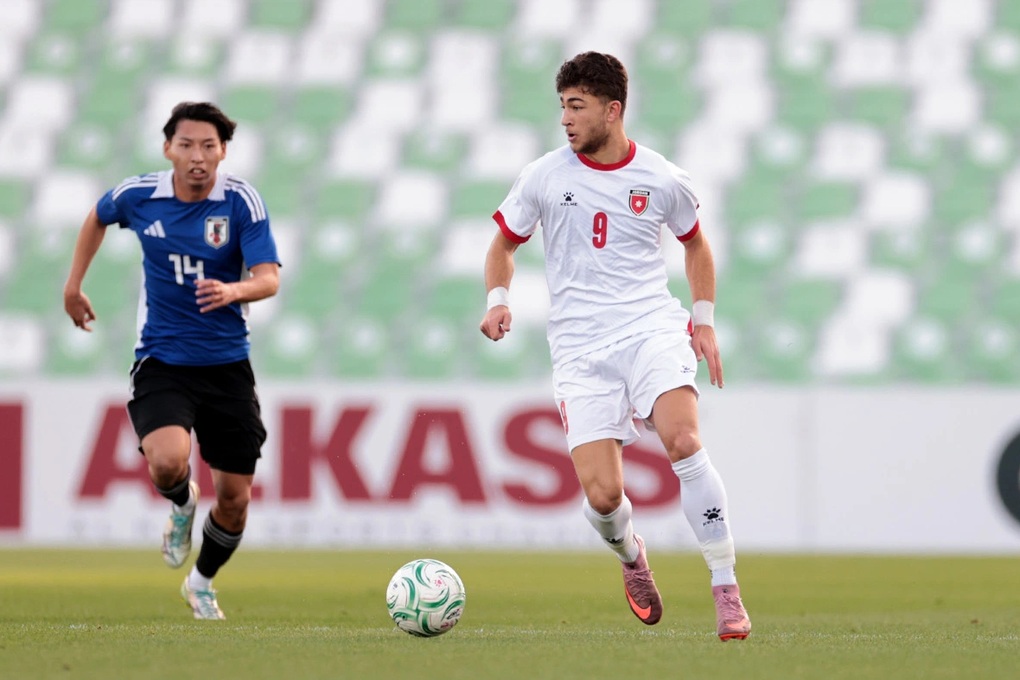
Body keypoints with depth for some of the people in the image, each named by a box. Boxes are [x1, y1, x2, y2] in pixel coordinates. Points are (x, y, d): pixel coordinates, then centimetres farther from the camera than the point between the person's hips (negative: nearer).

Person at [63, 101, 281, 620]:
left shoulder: (242, 201, -11)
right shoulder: (138, 196, -6)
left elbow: (269, 278, -20)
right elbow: (98, 217, 18)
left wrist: (235, 291, -41)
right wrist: (73, 285, 20)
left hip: (227, 364, 0)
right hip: (161, 362, 0)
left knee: (234, 499, 5)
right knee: (168, 462, -29)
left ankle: (202, 582, 36)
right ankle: (181, 506, 10)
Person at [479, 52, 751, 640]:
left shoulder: (662, 180, 3)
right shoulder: (544, 177, 3)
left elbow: (695, 244, 21)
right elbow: (505, 243, 16)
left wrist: (704, 321, 13)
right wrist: (499, 300, -2)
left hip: (653, 328, -1)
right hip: (580, 348, 1)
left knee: (683, 441, -28)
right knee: (602, 495, -14)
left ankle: (726, 589, -17)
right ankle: (630, 555, 24)